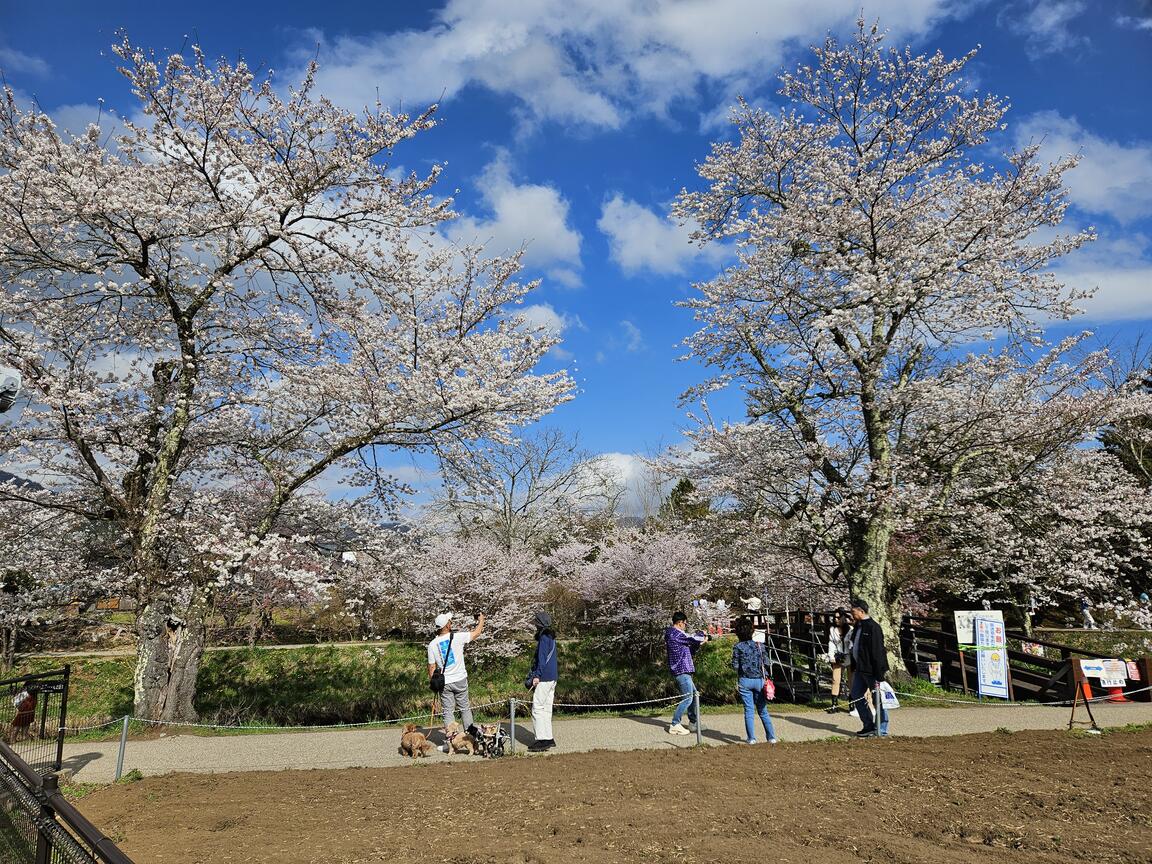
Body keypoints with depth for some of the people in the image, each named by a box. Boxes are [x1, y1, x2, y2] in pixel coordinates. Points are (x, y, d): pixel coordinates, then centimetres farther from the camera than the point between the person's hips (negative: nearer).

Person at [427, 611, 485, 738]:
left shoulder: (432, 644, -5)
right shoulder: (457, 637, -13)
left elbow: (431, 667, 0)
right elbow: (477, 633, 1)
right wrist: (481, 620, 18)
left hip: (443, 682, 1)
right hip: (460, 680, -1)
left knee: (448, 711, 9)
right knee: (465, 707, 15)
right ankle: (471, 731, 24)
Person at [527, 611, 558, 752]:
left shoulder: (544, 638, -13)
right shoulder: (551, 637, 16)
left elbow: (542, 658, -19)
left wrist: (537, 675, -19)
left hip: (543, 678, -10)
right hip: (552, 677, 10)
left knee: (537, 708, -7)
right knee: (546, 708, 13)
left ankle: (542, 739, -9)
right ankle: (548, 738, 16)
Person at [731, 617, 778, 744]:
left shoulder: (738, 647, -7)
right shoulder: (759, 645, 1)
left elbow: (735, 666, -6)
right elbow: (764, 663, 5)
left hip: (745, 681, -2)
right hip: (759, 680, 2)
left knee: (749, 710, 4)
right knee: (763, 710, 11)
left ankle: (751, 738, 3)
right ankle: (771, 737, 10)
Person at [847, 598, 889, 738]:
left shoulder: (873, 628, -17)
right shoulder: (858, 627, 11)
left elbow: (877, 652, -20)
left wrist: (879, 676, -21)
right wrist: (854, 667, 16)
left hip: (871, 670, -10)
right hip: (860, 669, 10)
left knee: (878, 700, 2)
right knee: (855, 696, 13)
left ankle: (881, 730, 13)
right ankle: (869, 726, 23)